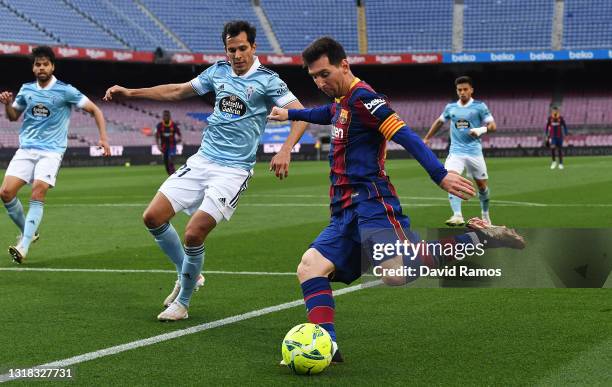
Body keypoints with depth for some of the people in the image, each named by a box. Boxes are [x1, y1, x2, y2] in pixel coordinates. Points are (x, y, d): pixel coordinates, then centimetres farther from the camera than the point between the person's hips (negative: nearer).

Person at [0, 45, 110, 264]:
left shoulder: (65, 91, -3)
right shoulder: (26, 90, 9)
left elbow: (95, 110, 1)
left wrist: (103, 137, -10)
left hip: (51, 150, -4)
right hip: (26, 148, 4)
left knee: (38, 194, -20)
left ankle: (23, 247, -21)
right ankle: (28, 232, 13)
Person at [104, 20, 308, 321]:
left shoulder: (267, 80, -8)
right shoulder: (218, 72, 9)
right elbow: (177, 92, 20)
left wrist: (285, 150, -31)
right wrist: (131, 93, 15)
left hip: (233, 170, -6)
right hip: (202, 160, 6)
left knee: (193, 234, -16)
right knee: (153, 217, -2)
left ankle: (182, 302, 7)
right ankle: (188, 275, 20)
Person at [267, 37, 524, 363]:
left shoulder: (362, 97, -6)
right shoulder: (340, 102, 23)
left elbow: (405, 137, -16)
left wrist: (440, 174, -26)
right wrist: (290, 114, 61)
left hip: (371, 205, -9)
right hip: (345, 213, 9)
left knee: (397, 274, -28)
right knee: (309, 267, -10)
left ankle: (472, 239, -9)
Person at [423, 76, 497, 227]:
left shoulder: (479, 106, -1)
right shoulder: (451, 107, 10)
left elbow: (493, 126, -4)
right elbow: (439, 122, 27)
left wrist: (482, 130, -25)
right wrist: (426, 139, 28)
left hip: (474, 151, -1)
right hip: (456, 151, 1)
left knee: (482, 185, 7)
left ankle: (485, 214, 34)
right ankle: (457, 216, -31)